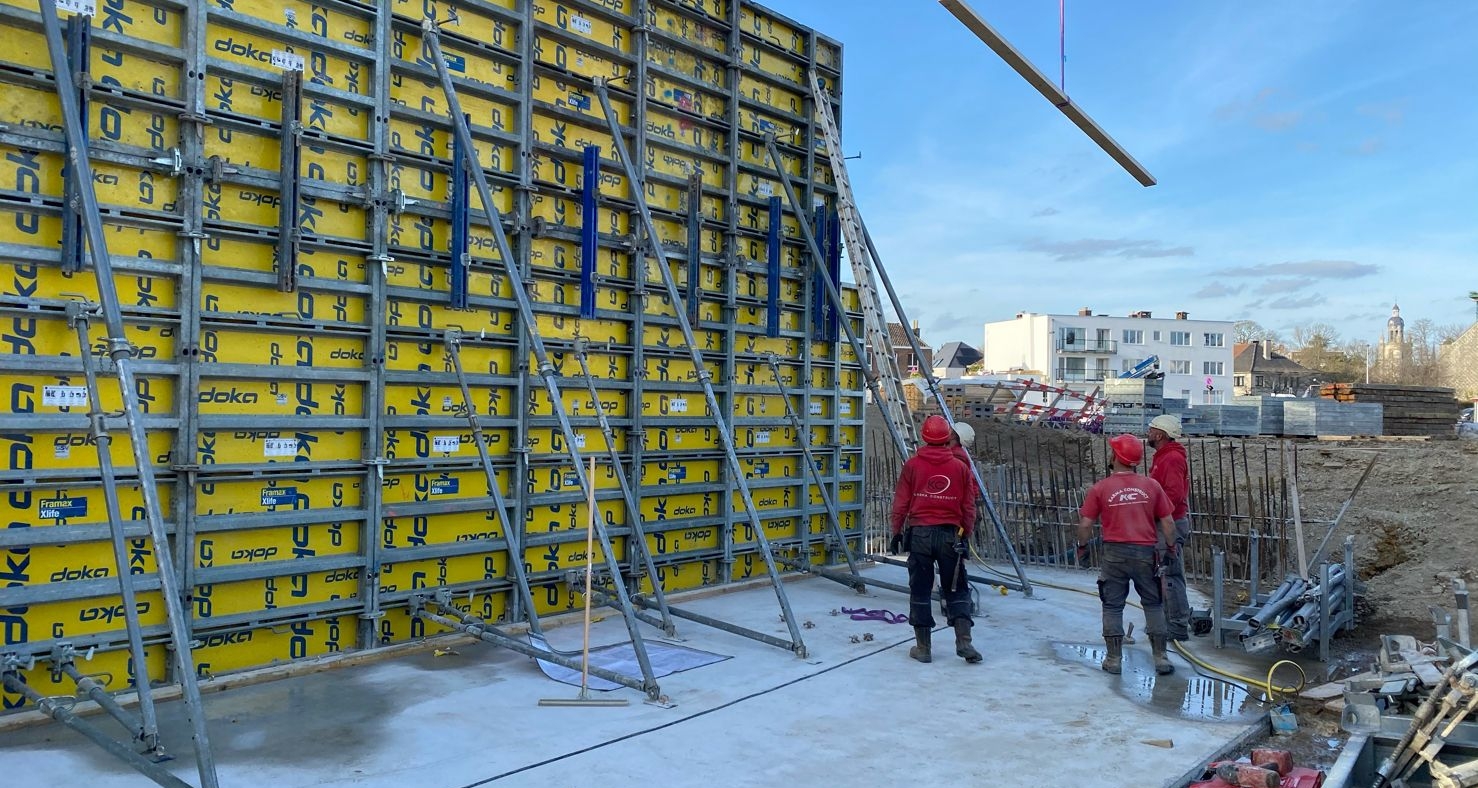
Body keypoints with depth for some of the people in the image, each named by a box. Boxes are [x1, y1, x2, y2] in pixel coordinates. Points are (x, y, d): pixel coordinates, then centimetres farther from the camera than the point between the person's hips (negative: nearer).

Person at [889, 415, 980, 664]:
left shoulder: (912, 465, -1)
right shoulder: (960, 467, 2)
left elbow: (901, 502, 0)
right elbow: (968, 507, 5)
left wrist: (896, 532, 9)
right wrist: (966, 536, 16)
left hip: (919, 533, -1)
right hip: (950, 534, 1)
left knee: (920, 590, 6)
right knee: (957, 590, 10)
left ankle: (923, 647, 10)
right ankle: (964, 642, 2)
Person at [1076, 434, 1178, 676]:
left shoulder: (1100, 488, -4)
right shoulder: (1151, 486, 1)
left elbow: (1086, 524, -5)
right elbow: (1167, 523, 2)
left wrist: (1082, 546, 12)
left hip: (1115, 553, -1)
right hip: (1145, 552, 2)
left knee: (1113, 606, 9)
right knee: (1153, 605, 14)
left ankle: (1114, 659, 12)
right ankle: (1161, 658, 15)